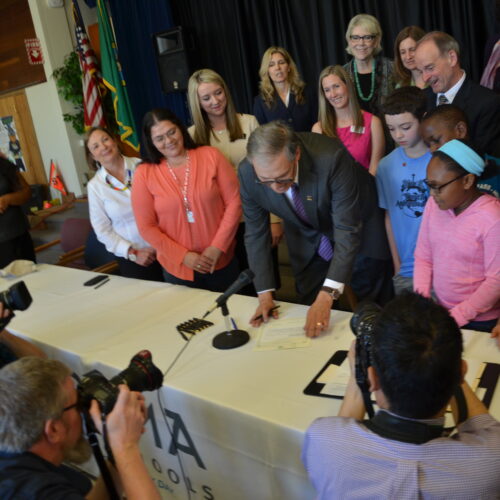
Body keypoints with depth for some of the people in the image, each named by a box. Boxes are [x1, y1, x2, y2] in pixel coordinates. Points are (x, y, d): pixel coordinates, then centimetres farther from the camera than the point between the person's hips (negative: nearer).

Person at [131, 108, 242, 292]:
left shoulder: (210, 155, -5)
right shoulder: (144, 174, -5)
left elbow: (234, 202, -6)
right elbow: (146, 227, -4)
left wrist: (217, 247, -12)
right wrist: (184, 256, -11)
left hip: (221, 260, 0)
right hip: (177, 267, 0)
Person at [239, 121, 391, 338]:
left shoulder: (332, 157, -39)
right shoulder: (247, 173, -25)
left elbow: (348, 230, -37)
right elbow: (255, 232, -13)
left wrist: (326, 296, -43)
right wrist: (265, 293, -15)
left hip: (359, 228, -2)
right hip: (306, 239, 3)